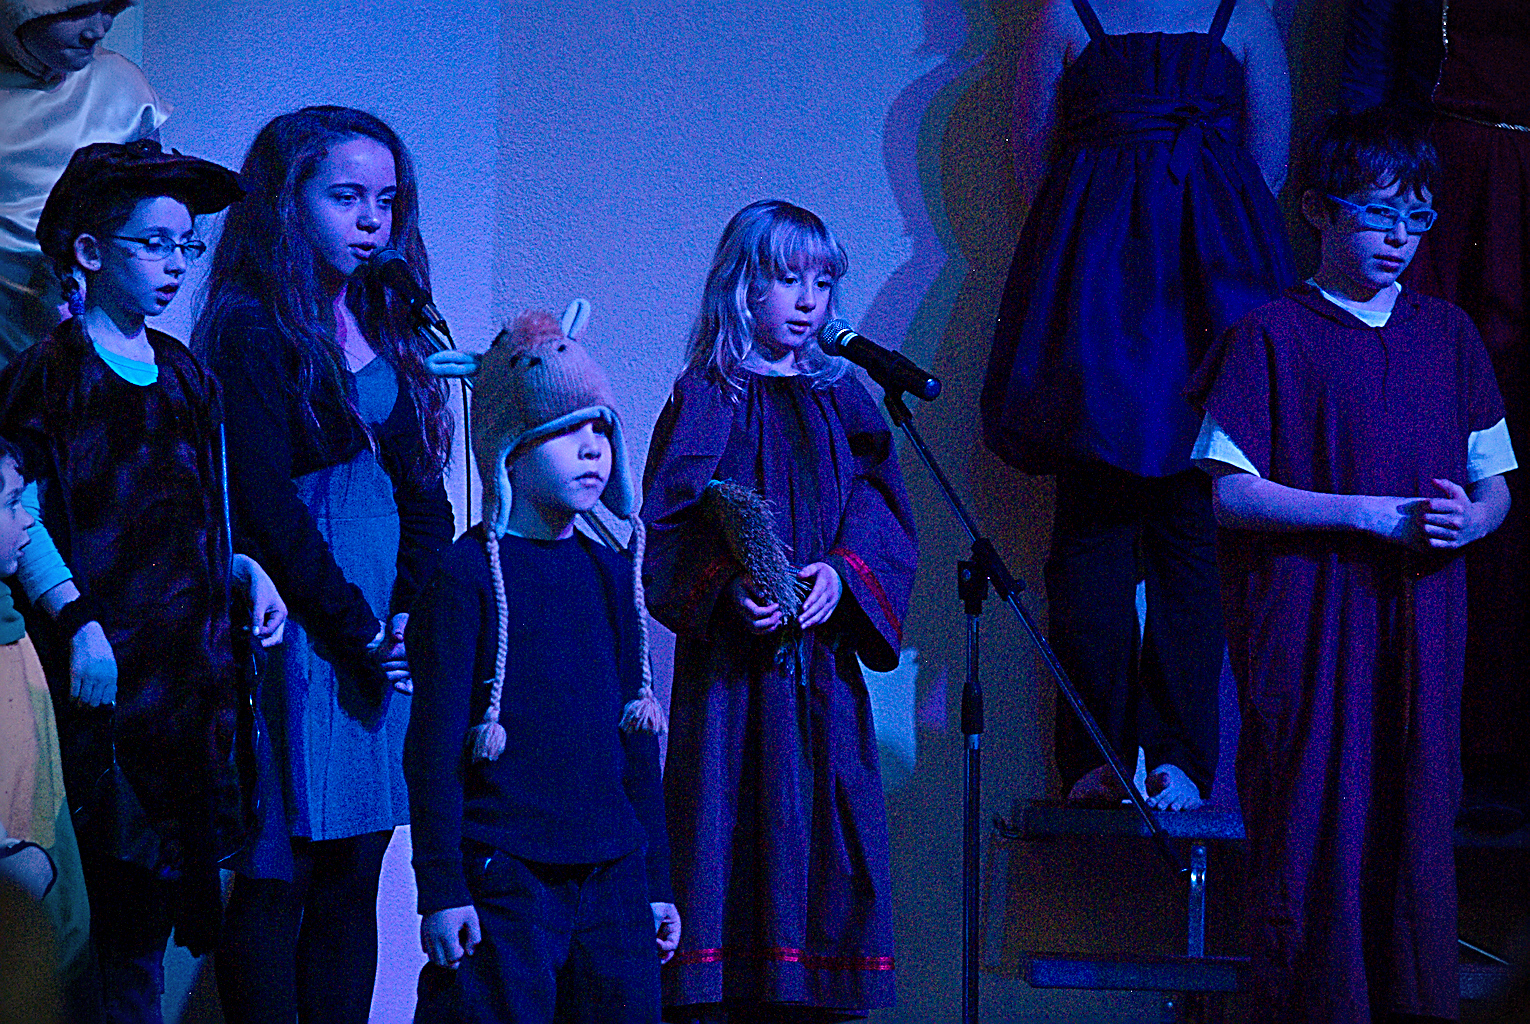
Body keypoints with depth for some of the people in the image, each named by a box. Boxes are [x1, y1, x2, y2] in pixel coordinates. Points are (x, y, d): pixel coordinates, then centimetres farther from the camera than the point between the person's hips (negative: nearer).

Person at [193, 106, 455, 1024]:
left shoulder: (387, 328, 16)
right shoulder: (251, 330, -7)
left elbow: (422, 484, 13)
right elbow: (266, 505, -13)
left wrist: (415, 607, -3)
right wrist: (357, 629, -13)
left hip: (386, 627, 7)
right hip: (300, 630, -7)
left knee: (354, 878, 8)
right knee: (279, 878, -4)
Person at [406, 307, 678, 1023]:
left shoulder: (611, 574, 12)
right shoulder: (468, 575, -7)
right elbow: (433, 746, -8)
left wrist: (657, 882, 15)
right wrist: (441, 890, -12)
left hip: (611, 881, 6)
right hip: (503, 878, -6)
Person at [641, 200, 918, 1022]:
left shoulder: (840, 399, 13)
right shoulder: (707, 399, 1)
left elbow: (880, 511, 8)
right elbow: (668, 527, -6)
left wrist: (841, 570, -11)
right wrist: (727, 588, -21)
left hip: (820, 648, 4)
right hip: (731, 657, -4)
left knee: (822, 825, 2)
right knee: (727, 823, -7)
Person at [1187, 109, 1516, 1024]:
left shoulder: (1449, 336, 13)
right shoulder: (1273, 337, -1)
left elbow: (1495, 485, 17)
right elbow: (1233, 495, -7)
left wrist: (1467, 521, -7)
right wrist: (1375, 515, -13)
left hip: (1422, 631, 4)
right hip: (1307, 632, -4)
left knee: (1416, 833, 2)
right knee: (1315, 837, -4)